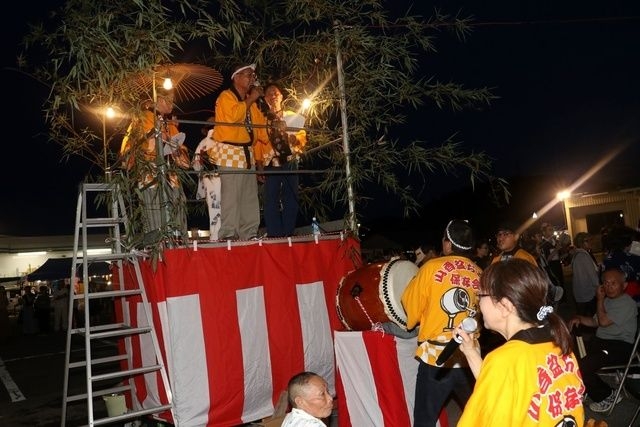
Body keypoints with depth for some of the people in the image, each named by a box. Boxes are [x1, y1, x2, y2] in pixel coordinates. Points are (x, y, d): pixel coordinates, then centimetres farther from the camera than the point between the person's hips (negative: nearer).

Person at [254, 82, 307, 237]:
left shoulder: (292, 116, 17)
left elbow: (302, 135, 13)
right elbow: (257, 144, 2)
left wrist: (296, 139, -11)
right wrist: (259, 166, -8)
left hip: (290, 161, 2)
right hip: (271, 163, -2)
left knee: (291, 199, 1)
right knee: (271, 200, -6)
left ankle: (289, 233, 7)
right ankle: (274, 235, -3)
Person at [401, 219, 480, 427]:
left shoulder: (432, 267, -9)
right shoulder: (479, 274, 1)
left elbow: (411, 303, 0)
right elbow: (481, 311, 11)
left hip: (435, 356, -4)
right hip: (469, 357, 4)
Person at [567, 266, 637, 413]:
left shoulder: (627, 303, -13)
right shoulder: (607, 299, 14)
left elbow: (604, 321, -17)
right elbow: (595, 321, 23)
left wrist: (600, 300, -5)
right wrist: (579, 318, 4)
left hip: (621, 346, -8)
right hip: (601, 341, 8)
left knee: (582, 366, -25)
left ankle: (607, 396, -1)